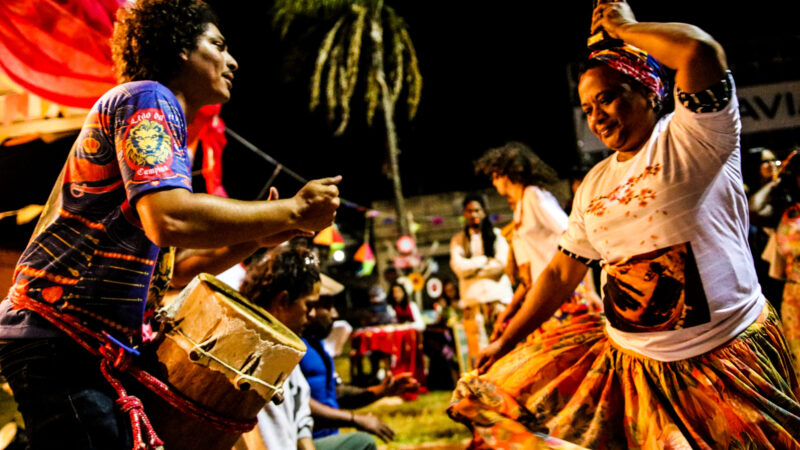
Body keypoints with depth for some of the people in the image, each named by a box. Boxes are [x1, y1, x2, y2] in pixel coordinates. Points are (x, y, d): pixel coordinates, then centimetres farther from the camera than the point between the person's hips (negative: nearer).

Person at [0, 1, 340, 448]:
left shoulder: (161, 112, 25)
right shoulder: (147, 98, -7)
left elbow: (173, 268, 24)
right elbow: (168, 219, -27)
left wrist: (257, 237, 9)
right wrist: (293, 213, -18)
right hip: (59, 333, -11)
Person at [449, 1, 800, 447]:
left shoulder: (692, 135, -6)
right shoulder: (594, 185, 12)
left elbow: (702, 53, -26)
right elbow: (561, 274, 18)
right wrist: (506, 342, 14)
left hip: (726, 358, -6)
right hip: (627, 360, 6)